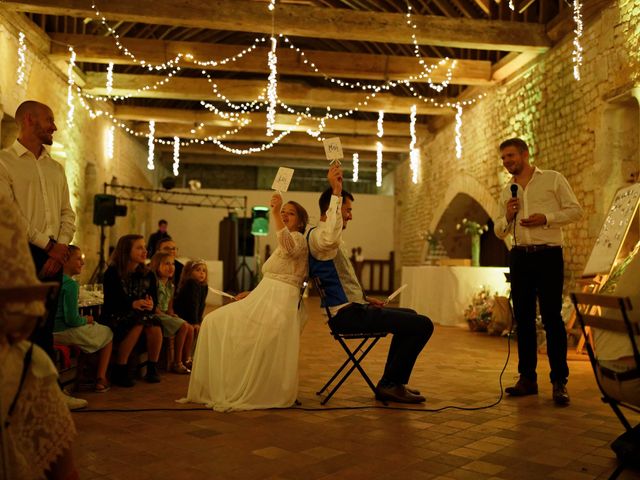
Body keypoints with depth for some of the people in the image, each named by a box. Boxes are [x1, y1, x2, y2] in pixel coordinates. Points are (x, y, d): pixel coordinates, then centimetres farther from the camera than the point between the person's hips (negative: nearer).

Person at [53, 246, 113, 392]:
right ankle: (100, 379, 14)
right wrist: (86, 319, -3)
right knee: (108, 334, 15)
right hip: (65, 332, -8)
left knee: (97, 327, 30)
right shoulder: (71, 284, -20)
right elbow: (72, 320, -24)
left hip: (51, 329, 8)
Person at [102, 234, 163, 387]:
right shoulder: (112, 273, -7)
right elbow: (110, 301, -15)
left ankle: (152, 368, -13)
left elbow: (154, 300, 3)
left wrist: (150, 305, -23)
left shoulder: (148, 275, 7)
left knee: (154, 323, -28)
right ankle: (119, 371, -24)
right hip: (115, 317, -4)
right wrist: (133, 304, -32)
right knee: (139, 322, -33)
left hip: (142, 314, 4)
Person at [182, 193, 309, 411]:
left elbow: (289, 247, -32)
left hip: (278, 304, -10)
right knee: (215, 322, 5)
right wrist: (249, 295, 18)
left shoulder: (298, 238, -4)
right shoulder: (284, 245, 26)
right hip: (262, 300, 10)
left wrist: (275, 214, -37)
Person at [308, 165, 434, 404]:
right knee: (423, 325, -15)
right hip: (347, 313, -11)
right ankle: (390, 385, -2)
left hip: (350, 308, 11)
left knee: (409, 316, 28)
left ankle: (391, 382, 27)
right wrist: (336, 192, -38)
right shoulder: (317, 235, -13)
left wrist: (365, 299, 15)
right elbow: (330, 239, -41)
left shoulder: (326, 238, 20)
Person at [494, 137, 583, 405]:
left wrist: (546, 218, -15)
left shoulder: (553, 179, 3)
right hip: (519, 256, 5)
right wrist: (507, 216, -4)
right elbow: (499, 231, 17)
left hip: (548, 254, -5)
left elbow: (575, 210, -1)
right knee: (523, 317, 6)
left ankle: (559, 382, 1)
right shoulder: (507, 191, 15)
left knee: (552, 317, -6)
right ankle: (527, 378, 14)